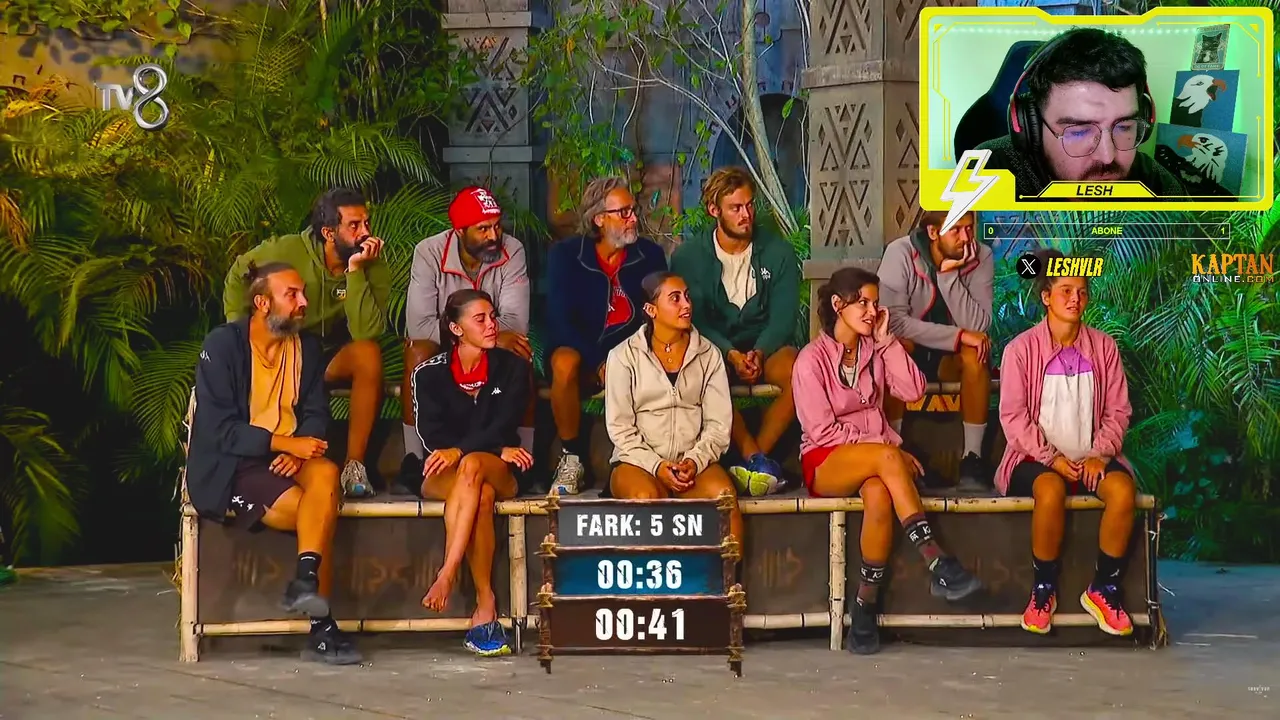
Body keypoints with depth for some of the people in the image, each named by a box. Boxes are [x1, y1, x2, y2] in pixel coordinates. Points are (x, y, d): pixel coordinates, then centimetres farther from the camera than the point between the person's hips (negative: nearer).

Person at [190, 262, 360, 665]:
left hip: (288, 459, 5)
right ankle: (321, 628, -23)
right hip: (229, 468, -5)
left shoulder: (307, 347, 13)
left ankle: (306, 580, -37)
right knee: (319, 513, -27)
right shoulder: (223, 345, -6)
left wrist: (301, 451, -14)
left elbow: (316, 414, 9)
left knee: (326, 474, -31)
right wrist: (284, 443, -21)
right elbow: (217, 428, -13)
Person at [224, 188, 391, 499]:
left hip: (333, 359, 1)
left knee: (370, 353, -34)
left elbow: (366, 332, -31)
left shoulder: (374, 269, -15)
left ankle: (354, 464, -28)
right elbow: (238, 274, 4)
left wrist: (355, 270, -33)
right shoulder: (288, 251, -16)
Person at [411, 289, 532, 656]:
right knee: (482, 495, -36)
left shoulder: (511, 367, 6)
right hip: (442, 476, 0)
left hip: (500, 472, 0)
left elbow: (504, 426, -7)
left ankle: (446, 576, -46)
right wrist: (498, 448, -15)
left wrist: (460, 450, -25)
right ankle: (486, 608, -42)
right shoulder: (429, 374, 4)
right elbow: (432, 437, -6)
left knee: (472, 465, -37)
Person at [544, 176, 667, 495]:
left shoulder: (650, 254, 6)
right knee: (564, 362, -37)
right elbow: (560, 321, -9)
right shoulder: (565, 255, -1)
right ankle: (571, 457, -20)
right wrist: (599, 365, -22)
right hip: (585, 356, -2)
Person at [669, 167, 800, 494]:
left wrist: (759, 353, -23)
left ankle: (755, 454, -25)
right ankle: (756, 458, -34)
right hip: (714, 347, -1)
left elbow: (784, 316, -3)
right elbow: (694, 317, -6)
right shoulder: (688, 256, 2)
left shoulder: (779, 253, 4)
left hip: (767, 346, 1)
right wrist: (732, 354, -22)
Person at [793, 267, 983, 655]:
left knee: (879, 495, -36)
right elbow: (822, 430, -9)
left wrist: (886, 340, -2)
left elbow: (913, 390, 0)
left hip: (870, 457, 4)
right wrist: (885, 448, -15)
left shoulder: (875, 350, 15)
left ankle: (866, 609, -36)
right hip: (825, 463, -4)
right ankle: (939, 565, -44)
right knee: (887, 458, -38)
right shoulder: (812, 359, -1)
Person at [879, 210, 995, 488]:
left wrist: (949, 275, -29)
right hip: (908, 354, -2)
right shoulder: (900, 253, -18)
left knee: (977, 352, -30)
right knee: (895, 346, -34)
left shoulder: (982, 258, -12)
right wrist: (958, 336, -31)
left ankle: (972, 457, -24)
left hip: (951, 360, 2)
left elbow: (977, 327, -20)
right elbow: (894, 321, -26)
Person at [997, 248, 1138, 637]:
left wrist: (1100, 454, -10)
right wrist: (1051, 458, -16)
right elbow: (1013, 416, -6)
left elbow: (1117, 411, 6)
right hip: (1037, 458, -3)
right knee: (1051, 490, -37)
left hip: (1091, 457, 3)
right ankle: (1043, 589, -16)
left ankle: (1104, 589, -13)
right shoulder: (1021, 349, -2)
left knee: (1123, 488, -30)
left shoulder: (1103, 347, 6)